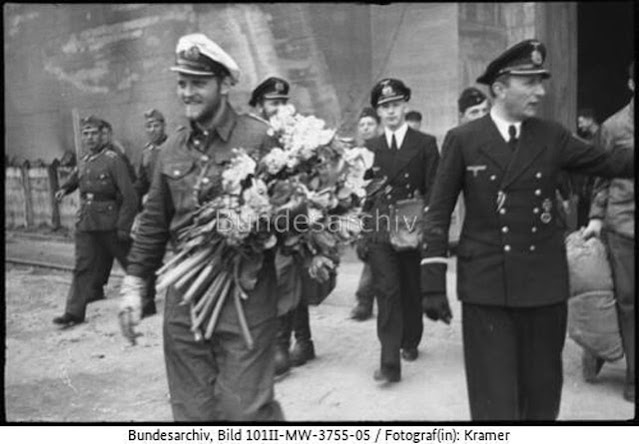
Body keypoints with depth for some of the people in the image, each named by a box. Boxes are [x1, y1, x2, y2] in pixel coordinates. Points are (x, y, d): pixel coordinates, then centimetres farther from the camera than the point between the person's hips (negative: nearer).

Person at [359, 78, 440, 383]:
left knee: (413, 290, 11)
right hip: (380, 232, 1)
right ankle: (389, 363, -8)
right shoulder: (370, 148, 11)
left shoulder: (425, 144, 4)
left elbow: (435, 190, 0)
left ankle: (410, 343, 34)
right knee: (387, 291, -8)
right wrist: (363, 233, 6)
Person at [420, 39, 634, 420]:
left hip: (544, 282, 3)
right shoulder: (462, 140, -2)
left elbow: (610, 162, 10)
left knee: (542, 393, 15)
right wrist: (433, 283, -7)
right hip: (486, 285, -3)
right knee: (494, 399, 2)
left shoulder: (552, 136, 5)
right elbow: (439, 213, -2)